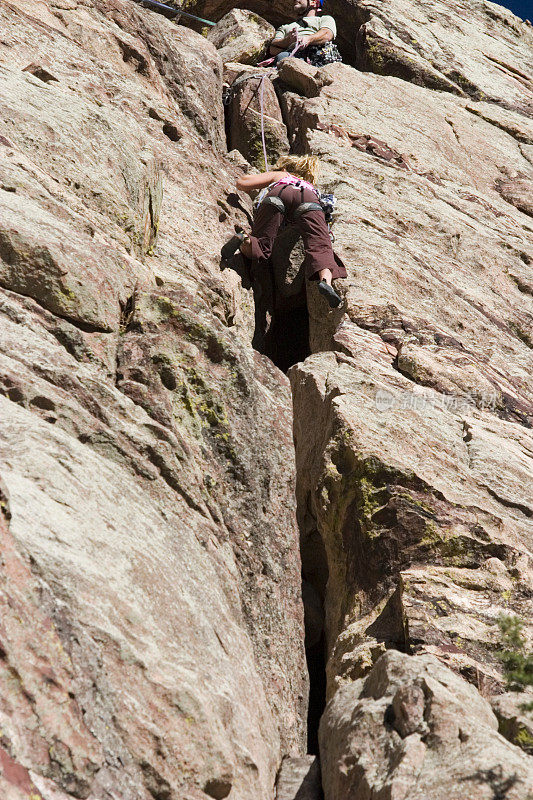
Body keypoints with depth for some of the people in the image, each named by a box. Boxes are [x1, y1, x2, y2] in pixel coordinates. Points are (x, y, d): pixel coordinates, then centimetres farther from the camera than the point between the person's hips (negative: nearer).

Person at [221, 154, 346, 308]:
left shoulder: (278, 175, 40)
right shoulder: (310, 186, 47)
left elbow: (242, 183, 33)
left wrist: (252, 191, 53)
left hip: (276, 196, -1)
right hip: (308, 201, 1)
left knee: (260, 253, -2)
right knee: (320, 245, -19)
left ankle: (243, 240, -34)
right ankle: (326, 279, -48)